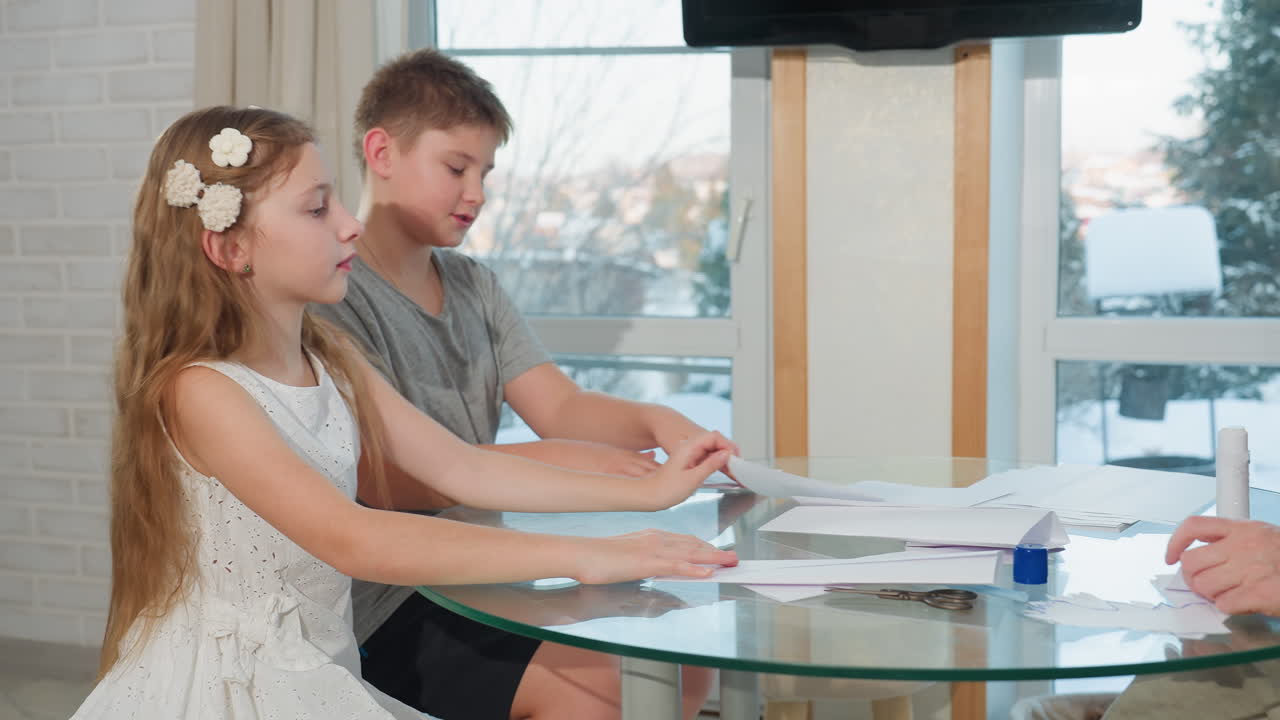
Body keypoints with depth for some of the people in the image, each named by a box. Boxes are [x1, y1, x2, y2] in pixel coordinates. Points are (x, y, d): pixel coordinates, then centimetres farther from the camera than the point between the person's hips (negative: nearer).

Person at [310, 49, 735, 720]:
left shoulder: (475, 287, 14)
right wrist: (549, 461, -31)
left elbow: (562, 408, 4)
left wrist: (655, 423, -16)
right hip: (387, 613, -8)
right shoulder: (334, 295, -12)